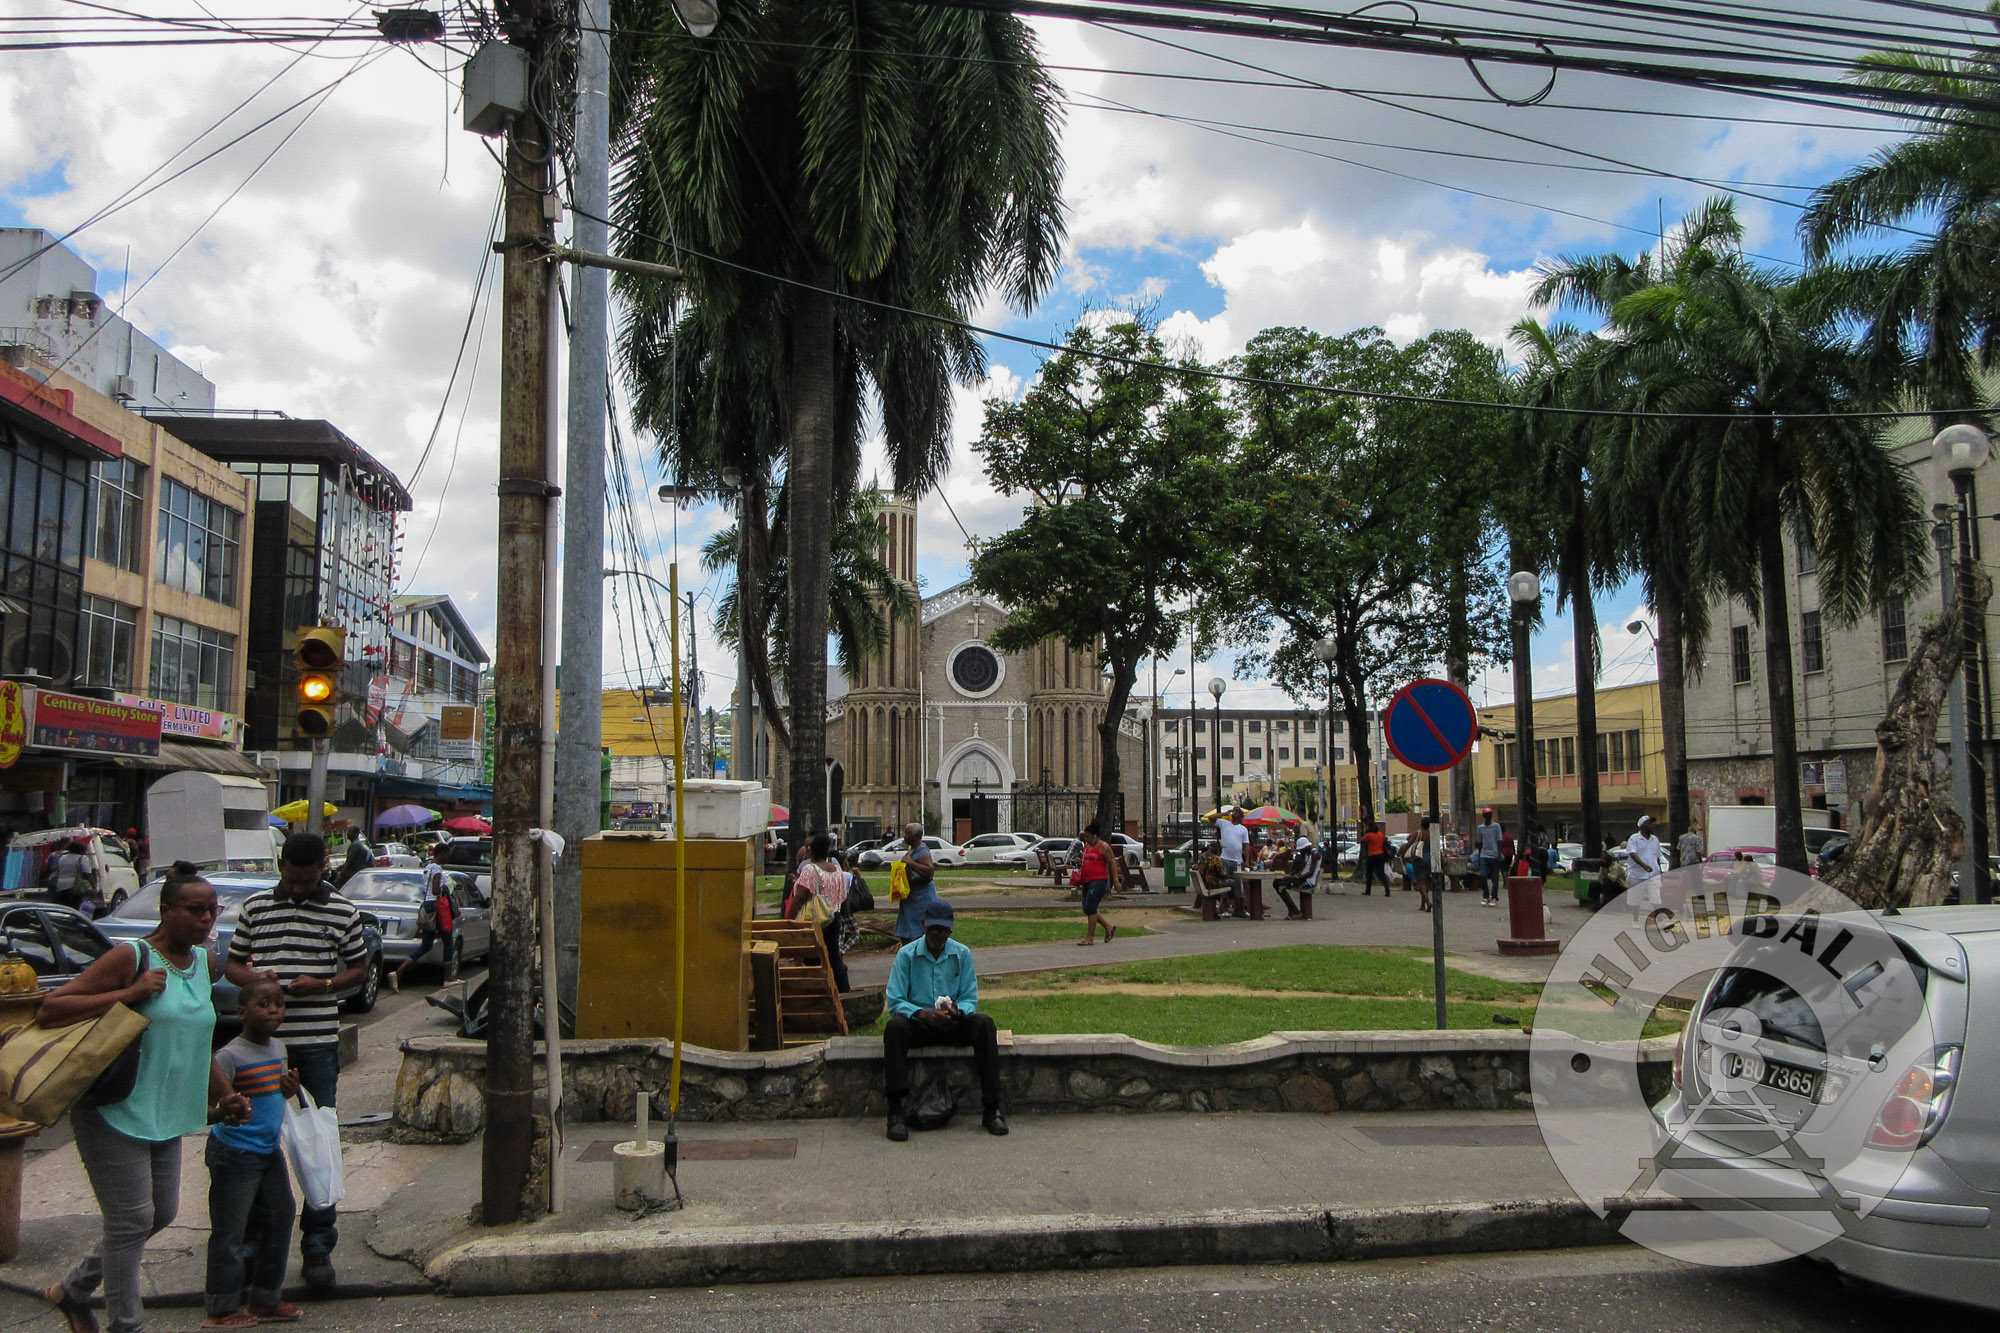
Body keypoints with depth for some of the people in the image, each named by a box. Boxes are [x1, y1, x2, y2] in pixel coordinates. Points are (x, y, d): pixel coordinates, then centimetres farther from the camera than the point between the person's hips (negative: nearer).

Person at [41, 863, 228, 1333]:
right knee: (132, 1221, -1)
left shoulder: (201, 961, 8)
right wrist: (129, 993, -25)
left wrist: (222, 1095, 20)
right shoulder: (132, 958, -15)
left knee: (162, 1213, 15)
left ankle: (73, 1290, 35)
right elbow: (50, 1009, -19)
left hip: (165, 1116, 8)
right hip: (115, 1114, -8)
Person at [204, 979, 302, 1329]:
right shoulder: (230, 1055, -18)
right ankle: (224, 1308, 14)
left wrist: (291, 1087, 0)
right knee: (230, 1230, 0)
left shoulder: (278, 1048, 7)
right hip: (234, 1152, -8)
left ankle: (265, 1298, 27)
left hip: (269, 1150, 8)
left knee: (278, 1220, 13)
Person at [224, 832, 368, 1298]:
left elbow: (358, 967, 8)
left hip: (318, 1042, -2)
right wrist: (253, 978, -10)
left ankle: (318, 1248, 7)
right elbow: (233, 964, 13)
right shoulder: (255, 907, 6)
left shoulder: (342, 912, 2)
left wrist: (322, 985, -11)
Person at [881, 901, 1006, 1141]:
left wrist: (958, 1011, -21)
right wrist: (921, 1013, -26)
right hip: (918, 1024, -1)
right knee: (895, 1026, -35)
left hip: (954, 1024, 1)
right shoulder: (906, 954, -2)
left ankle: (991, 1110, -28)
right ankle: (895, 1112, -37)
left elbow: (970, 999, 3)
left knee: (984, 1024, -29)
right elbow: (894, 1001, -7)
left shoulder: (962, 954, 4)